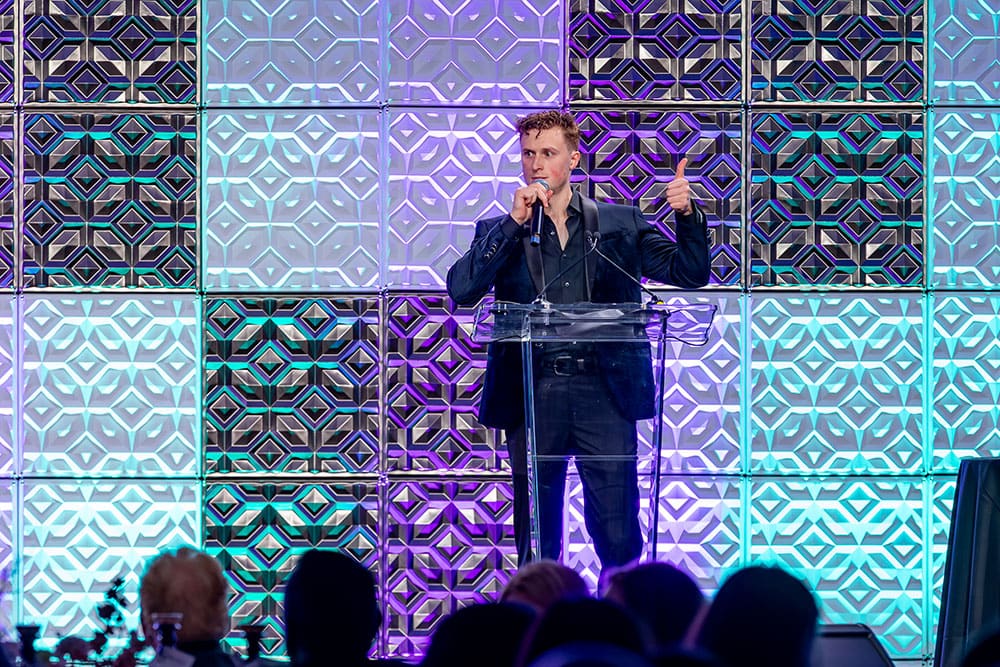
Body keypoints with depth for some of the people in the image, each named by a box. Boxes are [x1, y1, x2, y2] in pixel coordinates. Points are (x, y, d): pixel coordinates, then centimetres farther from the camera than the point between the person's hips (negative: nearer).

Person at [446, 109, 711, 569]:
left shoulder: (620, 225, 12)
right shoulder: (500, 233, 12)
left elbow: (689, 273, 9)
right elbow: (461, 290, -4)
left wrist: (687, 216, -9)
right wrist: (514, 222, -9)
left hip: (604, 391, -1)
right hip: (532, 393, 1)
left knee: (619, 539, -5)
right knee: (536, 541, 5)